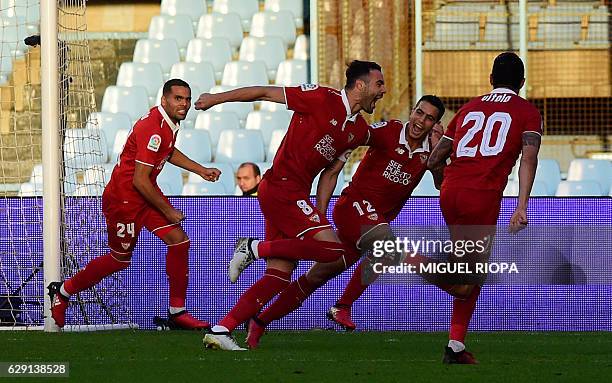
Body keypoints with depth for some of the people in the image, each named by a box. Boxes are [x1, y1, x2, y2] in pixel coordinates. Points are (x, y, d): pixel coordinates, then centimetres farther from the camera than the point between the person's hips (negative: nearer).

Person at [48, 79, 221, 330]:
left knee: (179, 241, -3)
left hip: (146, 194, 9)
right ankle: (63, 291, 27)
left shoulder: (170, 122, 2)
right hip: (123, 198, -9)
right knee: (120, 260, 6)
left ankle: (177, 312, 4)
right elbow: (140, 180, -28)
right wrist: (168, 211, -18)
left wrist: (201, 170, 21)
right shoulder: (153, 130, -29)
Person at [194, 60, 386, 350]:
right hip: (281, 187, -9)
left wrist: (318, 214, 12)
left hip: (296, 195, 9)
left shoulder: (360, 130, 13)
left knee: (280, 275, 3)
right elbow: (264, 93, -5)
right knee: (332, 247, -21)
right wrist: (216, 99, 0)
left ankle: (221, 331, 5)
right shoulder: (322, 98, -11)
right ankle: (254, 248, -10)